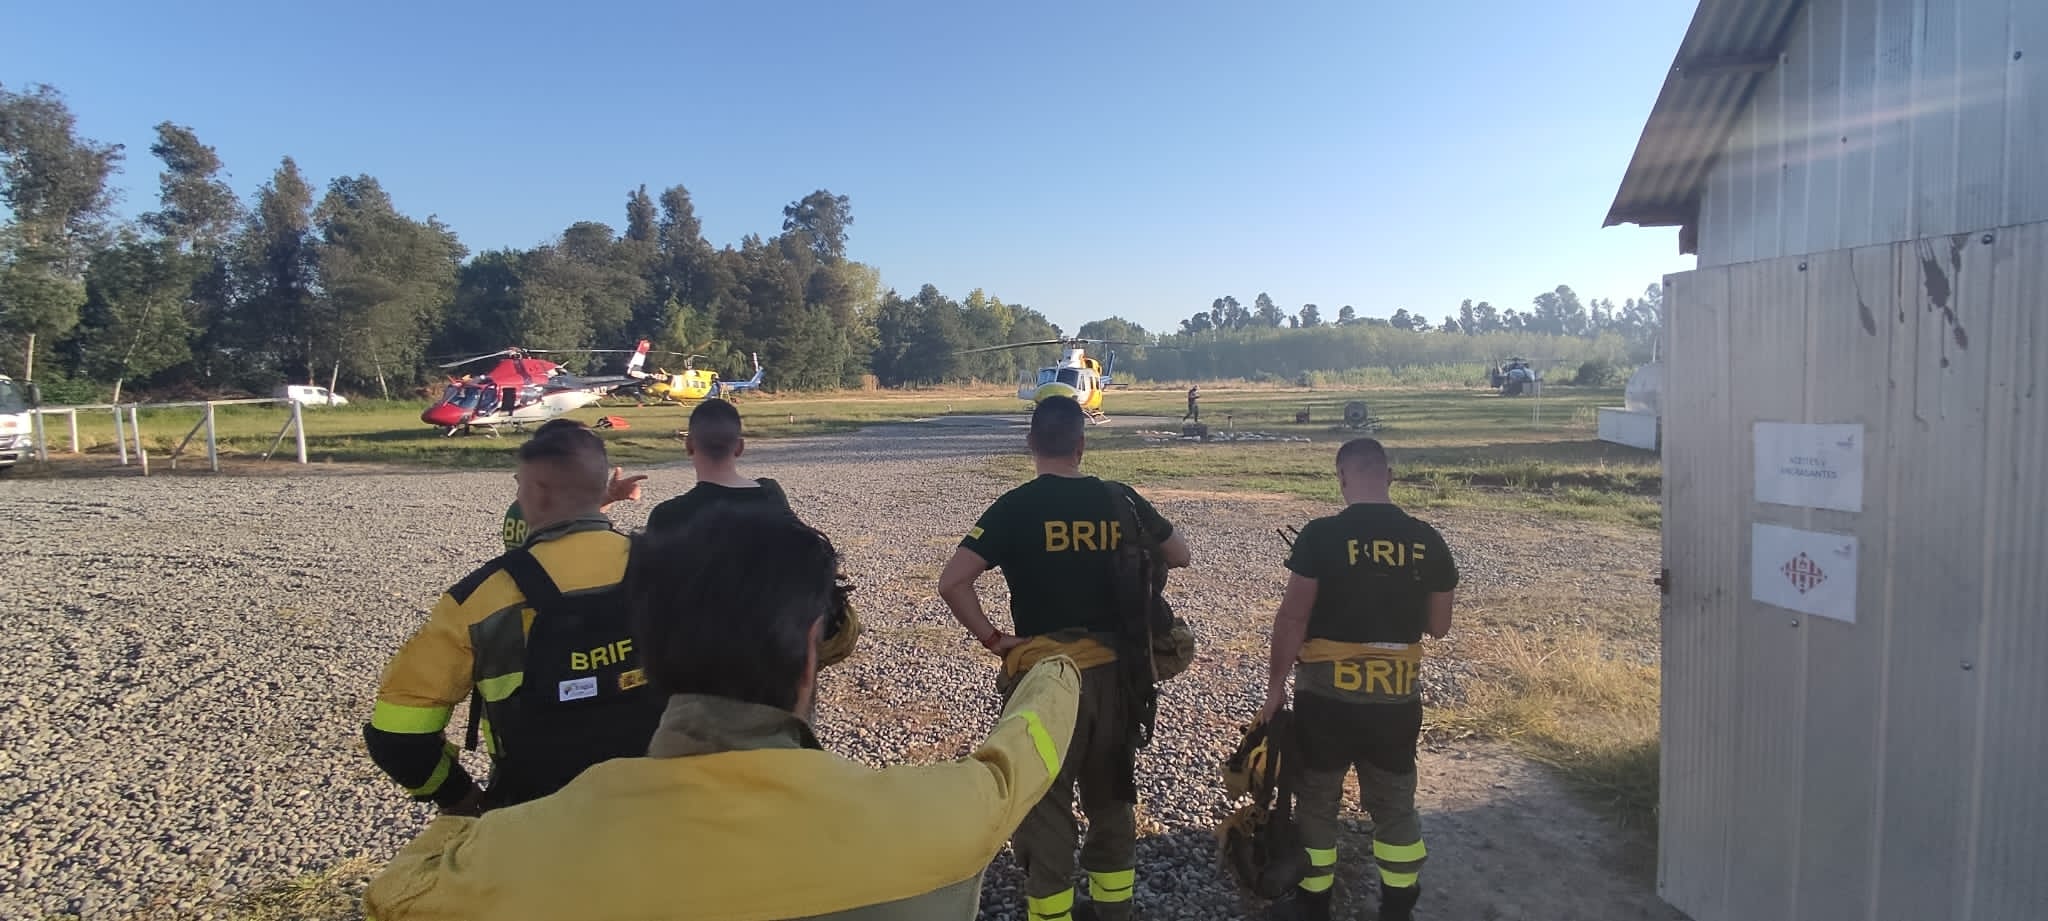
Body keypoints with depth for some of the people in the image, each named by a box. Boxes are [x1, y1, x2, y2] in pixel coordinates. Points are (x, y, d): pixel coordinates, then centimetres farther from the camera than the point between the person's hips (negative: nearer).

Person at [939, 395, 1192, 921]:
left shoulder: (1016, 507, -11)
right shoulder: (1119, 499, -1)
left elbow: (953, 583, -19)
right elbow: (1179, 555, 12)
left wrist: (993, 639, -10)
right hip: (1113, 669, 4)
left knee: (1044, 806, 9)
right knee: (1111, 798, 20)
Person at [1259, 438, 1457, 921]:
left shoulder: (1320, 535, -14)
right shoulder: (1427, 541, -2)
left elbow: (1293, 617, -12)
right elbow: (1439, 626, 6)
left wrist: (1276, 685, -2)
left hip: (1326, 692, -3)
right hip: (1398, 696, 3)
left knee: (1316, 801, 14)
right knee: (1395, 804, 20)